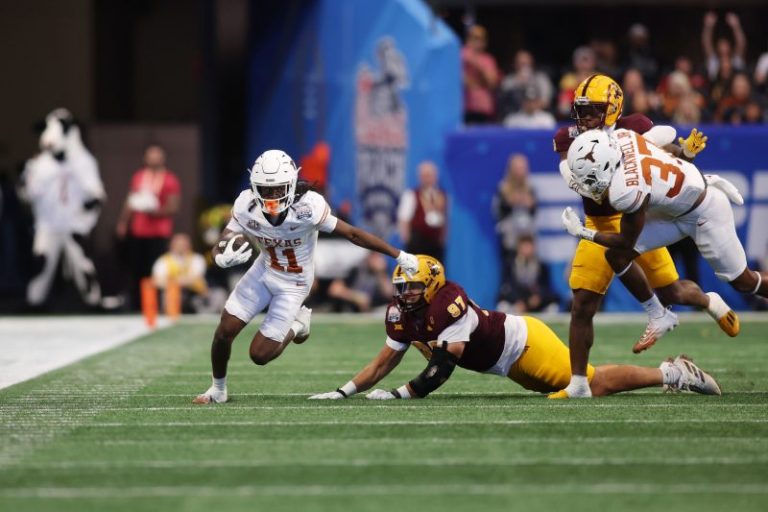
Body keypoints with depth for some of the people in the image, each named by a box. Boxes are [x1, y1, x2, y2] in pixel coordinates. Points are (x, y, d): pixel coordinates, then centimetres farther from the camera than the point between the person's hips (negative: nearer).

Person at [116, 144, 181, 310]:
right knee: (136, 272, 7)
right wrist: (123, 221, 10)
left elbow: (173, 207, -10)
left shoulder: (170, 180, -4)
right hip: (137, 233, 5)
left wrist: (155, 211, -24)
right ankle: (135, 308, 16)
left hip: (158, 235, -5)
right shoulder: (138, 176, 13)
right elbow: (130, 201, 19)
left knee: (155, 274, -11)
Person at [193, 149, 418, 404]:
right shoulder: (247, 206, -21)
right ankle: (218, 389, 25)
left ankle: (296, 324, 24)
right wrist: (224, 256, -40)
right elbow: (219, 249, -14)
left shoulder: (307, 207, -32)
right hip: (263, 271, 3)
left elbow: (352, 234, -24)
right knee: (224, 332, -2)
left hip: (293, 285, -3)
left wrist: (399, 256, -21)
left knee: (259, 354, -6)